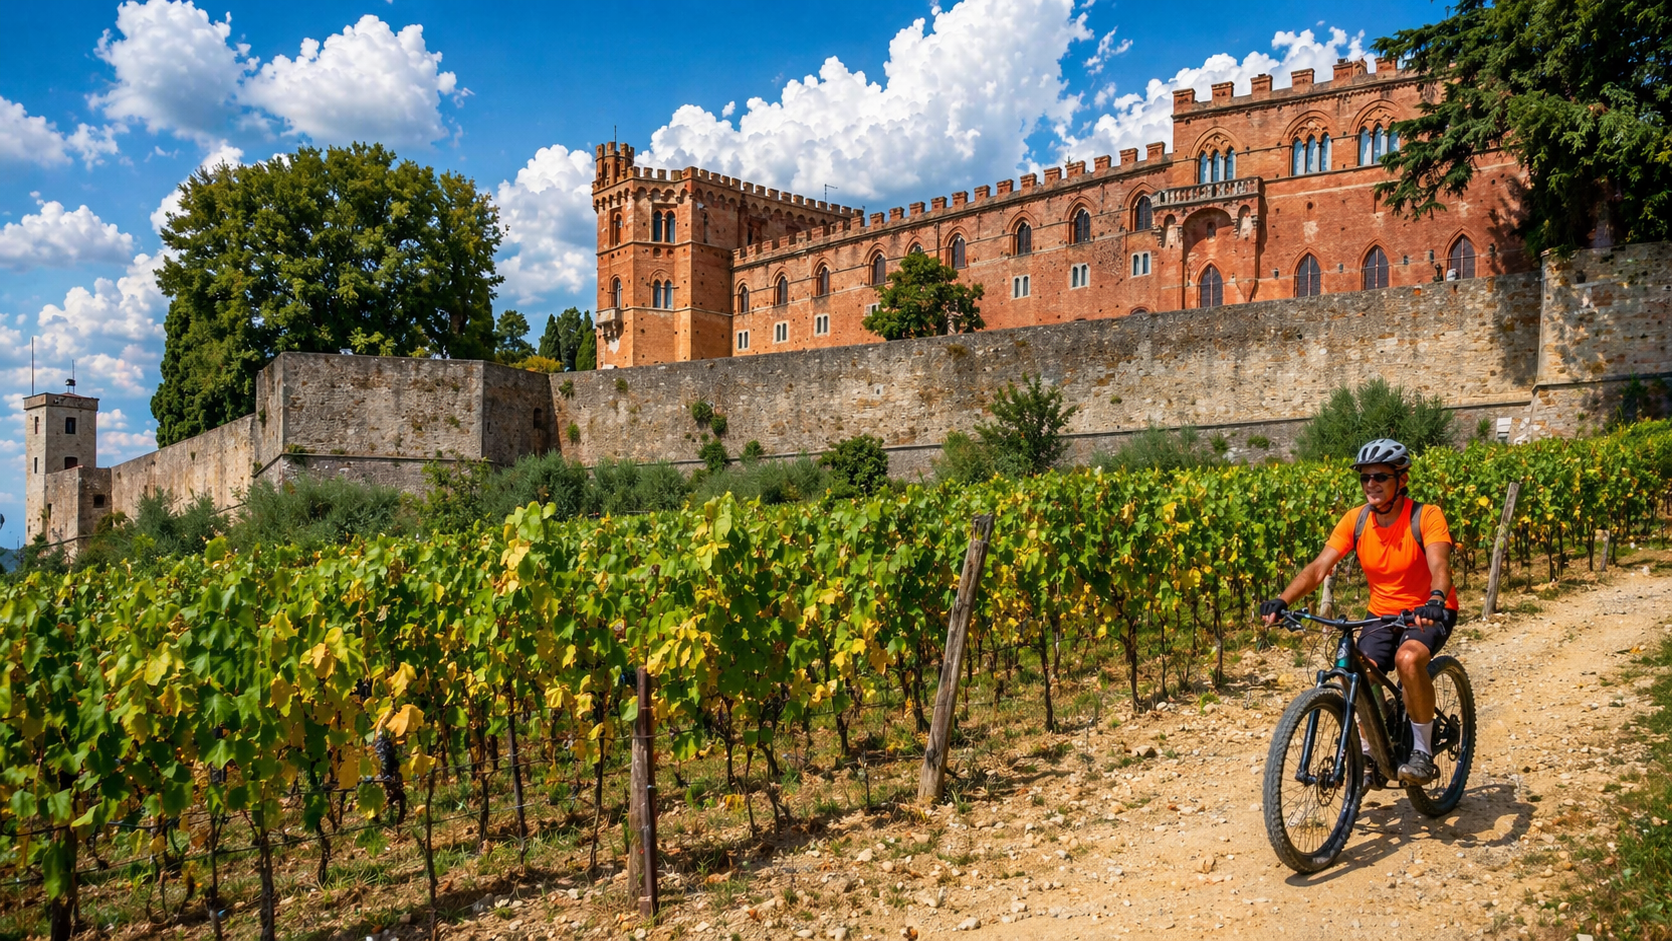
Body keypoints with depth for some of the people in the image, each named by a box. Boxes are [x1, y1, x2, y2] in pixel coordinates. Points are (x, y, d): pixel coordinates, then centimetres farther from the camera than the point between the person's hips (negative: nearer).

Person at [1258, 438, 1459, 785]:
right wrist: (1282, 601, -30)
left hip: (1430, 613, -4)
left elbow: (1439, 566, -33)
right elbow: (1319, 567, -15)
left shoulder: (1427, 517, -18)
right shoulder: (1356, 520, -7)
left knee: (1408, 658, -34)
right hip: (1383, 614, 4)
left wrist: (1435, 601, -55)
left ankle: (1423, 752, -15)